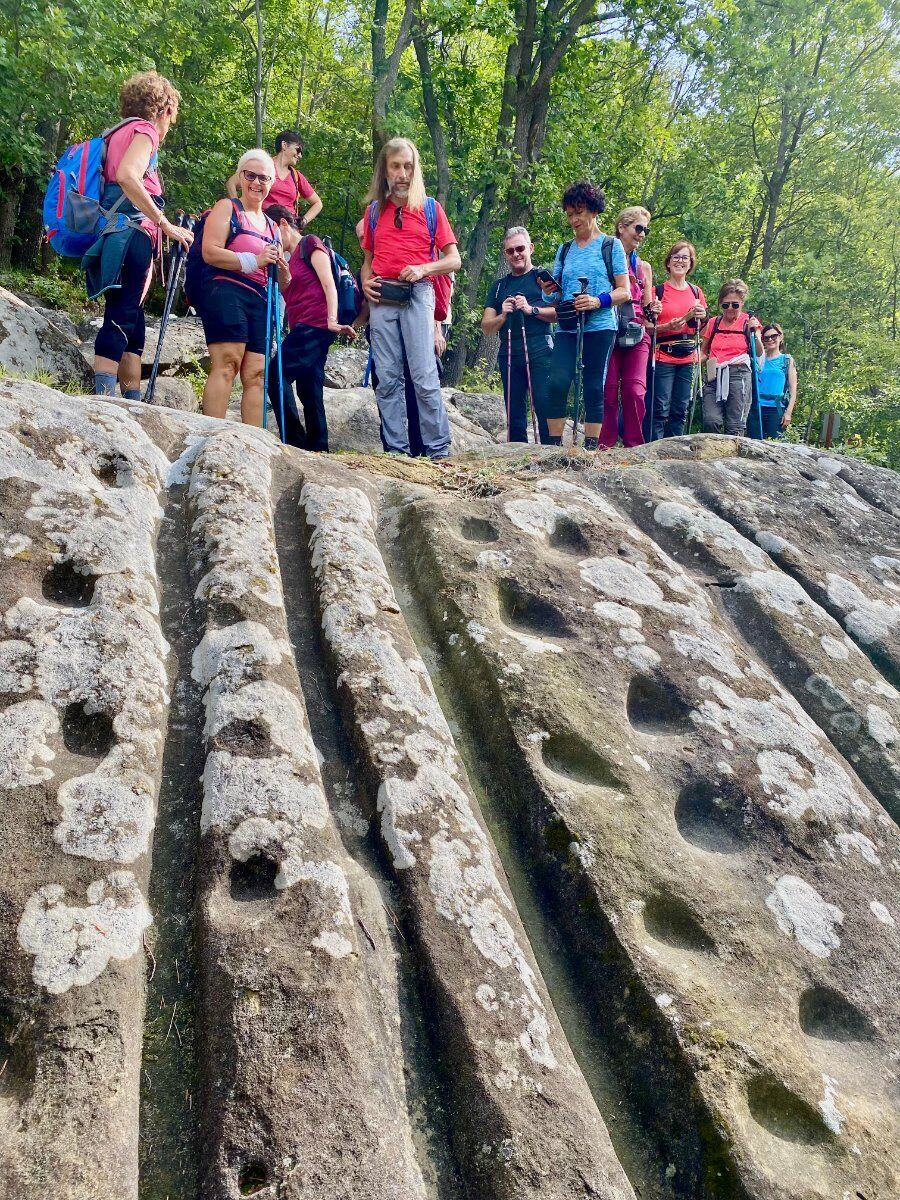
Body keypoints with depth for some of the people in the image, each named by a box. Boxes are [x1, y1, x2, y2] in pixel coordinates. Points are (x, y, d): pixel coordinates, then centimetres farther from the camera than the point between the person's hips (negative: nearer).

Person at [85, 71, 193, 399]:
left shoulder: (119, 133, 27)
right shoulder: (145, 129, 1)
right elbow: (126, 176, -17)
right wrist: (166, 224, -18)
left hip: (114, 235, 9)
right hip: (131, 233, -9)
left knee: (132, 325, 5)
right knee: (122, 320, -18)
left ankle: (133, 404, 2)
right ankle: (104, 398, -27)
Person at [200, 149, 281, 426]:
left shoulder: (272, 226, 28)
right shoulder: (227, 208, 9)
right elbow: (210, 252, -6)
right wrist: (253, 261, -13)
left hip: (260, 302, 6)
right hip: (227, 293, -6)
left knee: (256, 374, -3)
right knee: (227, 364, -19)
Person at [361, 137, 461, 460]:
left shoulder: (430, 208, 9)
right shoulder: (374, 210, 17)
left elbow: (454, 260, 7)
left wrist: (422, 268, -10)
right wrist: (365, 282, 4)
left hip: (417, 294, -3)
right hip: (382, 297, 3)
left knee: (424, 377, -11)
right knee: (387, 379, -1)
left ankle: (438, 450, -8)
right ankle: (396, 450, 2)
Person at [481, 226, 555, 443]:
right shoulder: (499, 285, 22)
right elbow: (486, 326, 17)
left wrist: (532, 309, -13)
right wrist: (503, 315, -3)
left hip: (539, 353, -4)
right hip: (509, 355, 5)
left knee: (545, 409, -15)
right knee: (514, 415, 3)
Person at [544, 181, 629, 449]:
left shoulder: (611, 245, 7)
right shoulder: (565, 249, 18)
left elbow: (624, 291, 2)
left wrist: (598, 301, -16)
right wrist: (549, 289, -2)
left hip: (600, 326, -3)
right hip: (567, 327, 3)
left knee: (594, 387, -3)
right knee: (557, 383, -13)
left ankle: (591, 446, 0)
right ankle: (553, 445, -9)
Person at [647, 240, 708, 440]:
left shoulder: (696, 292, 14)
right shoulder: (658, 290, 2)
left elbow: (701, 329, 20)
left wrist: (701, 317, -1)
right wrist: (668, 326, -17)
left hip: (689, 358, 4)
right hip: (663, 357, -4)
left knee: (680, 410, 3)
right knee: (660, 410, -10)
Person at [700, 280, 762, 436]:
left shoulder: (748, 322, 9)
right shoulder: (713, 323, 13)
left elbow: (759, 354, 5)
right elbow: (703, 352, 19)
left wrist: (754, 333, -10)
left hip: (738, 375, -2)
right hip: (715, 377, 2)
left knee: (735, 426, -7)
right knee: (711, 421, -15)